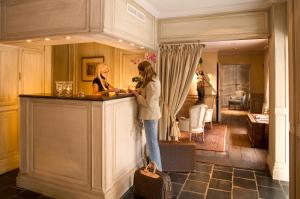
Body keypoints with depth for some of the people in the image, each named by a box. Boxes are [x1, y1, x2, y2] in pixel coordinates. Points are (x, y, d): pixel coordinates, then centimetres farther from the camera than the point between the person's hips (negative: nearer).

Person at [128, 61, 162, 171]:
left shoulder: (151, 84, -22)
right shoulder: (153, 80, 9)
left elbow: (148, 103, -23)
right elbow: (144, 91, 20)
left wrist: (137, 95, -14)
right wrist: (135, 91, 6)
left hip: (150, 115, -10)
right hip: (152, 114, 10)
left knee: (152, 142, 0)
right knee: (152, 141, 18)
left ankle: (157, 169, 13)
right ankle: (156, 167, 31)